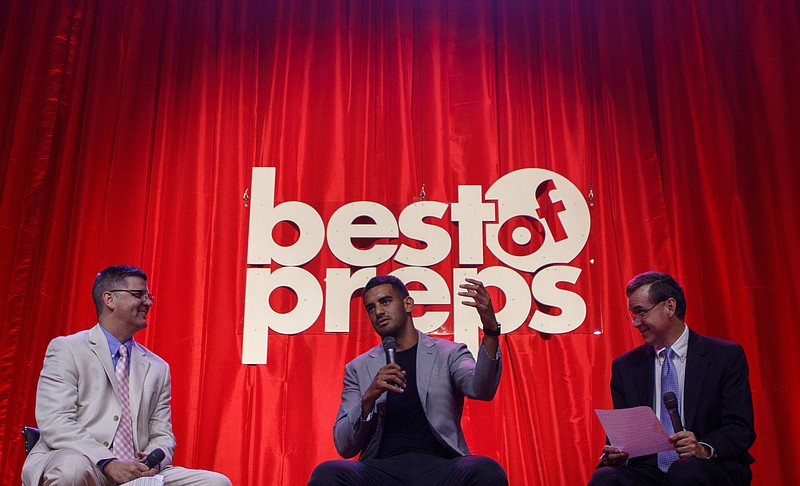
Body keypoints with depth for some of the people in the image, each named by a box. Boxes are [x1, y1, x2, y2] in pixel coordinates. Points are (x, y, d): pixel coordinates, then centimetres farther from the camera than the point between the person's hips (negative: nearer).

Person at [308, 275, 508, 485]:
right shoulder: (358, 369, 15)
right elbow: (344, 447, 9)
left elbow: (481, 390, -9)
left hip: (439, 466, -1)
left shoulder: (448, 354, 12)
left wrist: (490, 331, -24)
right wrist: (369, 398, -10)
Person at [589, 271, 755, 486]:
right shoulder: (625, 366, 12)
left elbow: (741, 428, -3)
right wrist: (617, 454, -12)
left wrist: (705, 449, -23)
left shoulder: (726, 356, 3)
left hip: (709, 469, -1)